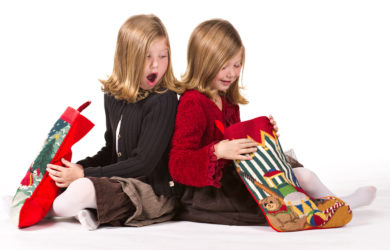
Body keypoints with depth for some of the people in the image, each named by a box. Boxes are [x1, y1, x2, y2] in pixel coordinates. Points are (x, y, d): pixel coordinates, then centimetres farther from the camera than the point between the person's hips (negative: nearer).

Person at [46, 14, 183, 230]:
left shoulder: (164, 101, -16)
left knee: (81, 189, -29)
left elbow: (143, 163, -19)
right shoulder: (113, 97, 7)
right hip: (118, 182, 8)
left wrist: (84, 174, -17)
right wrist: (81, 166, 1)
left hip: (152, 191, -8)